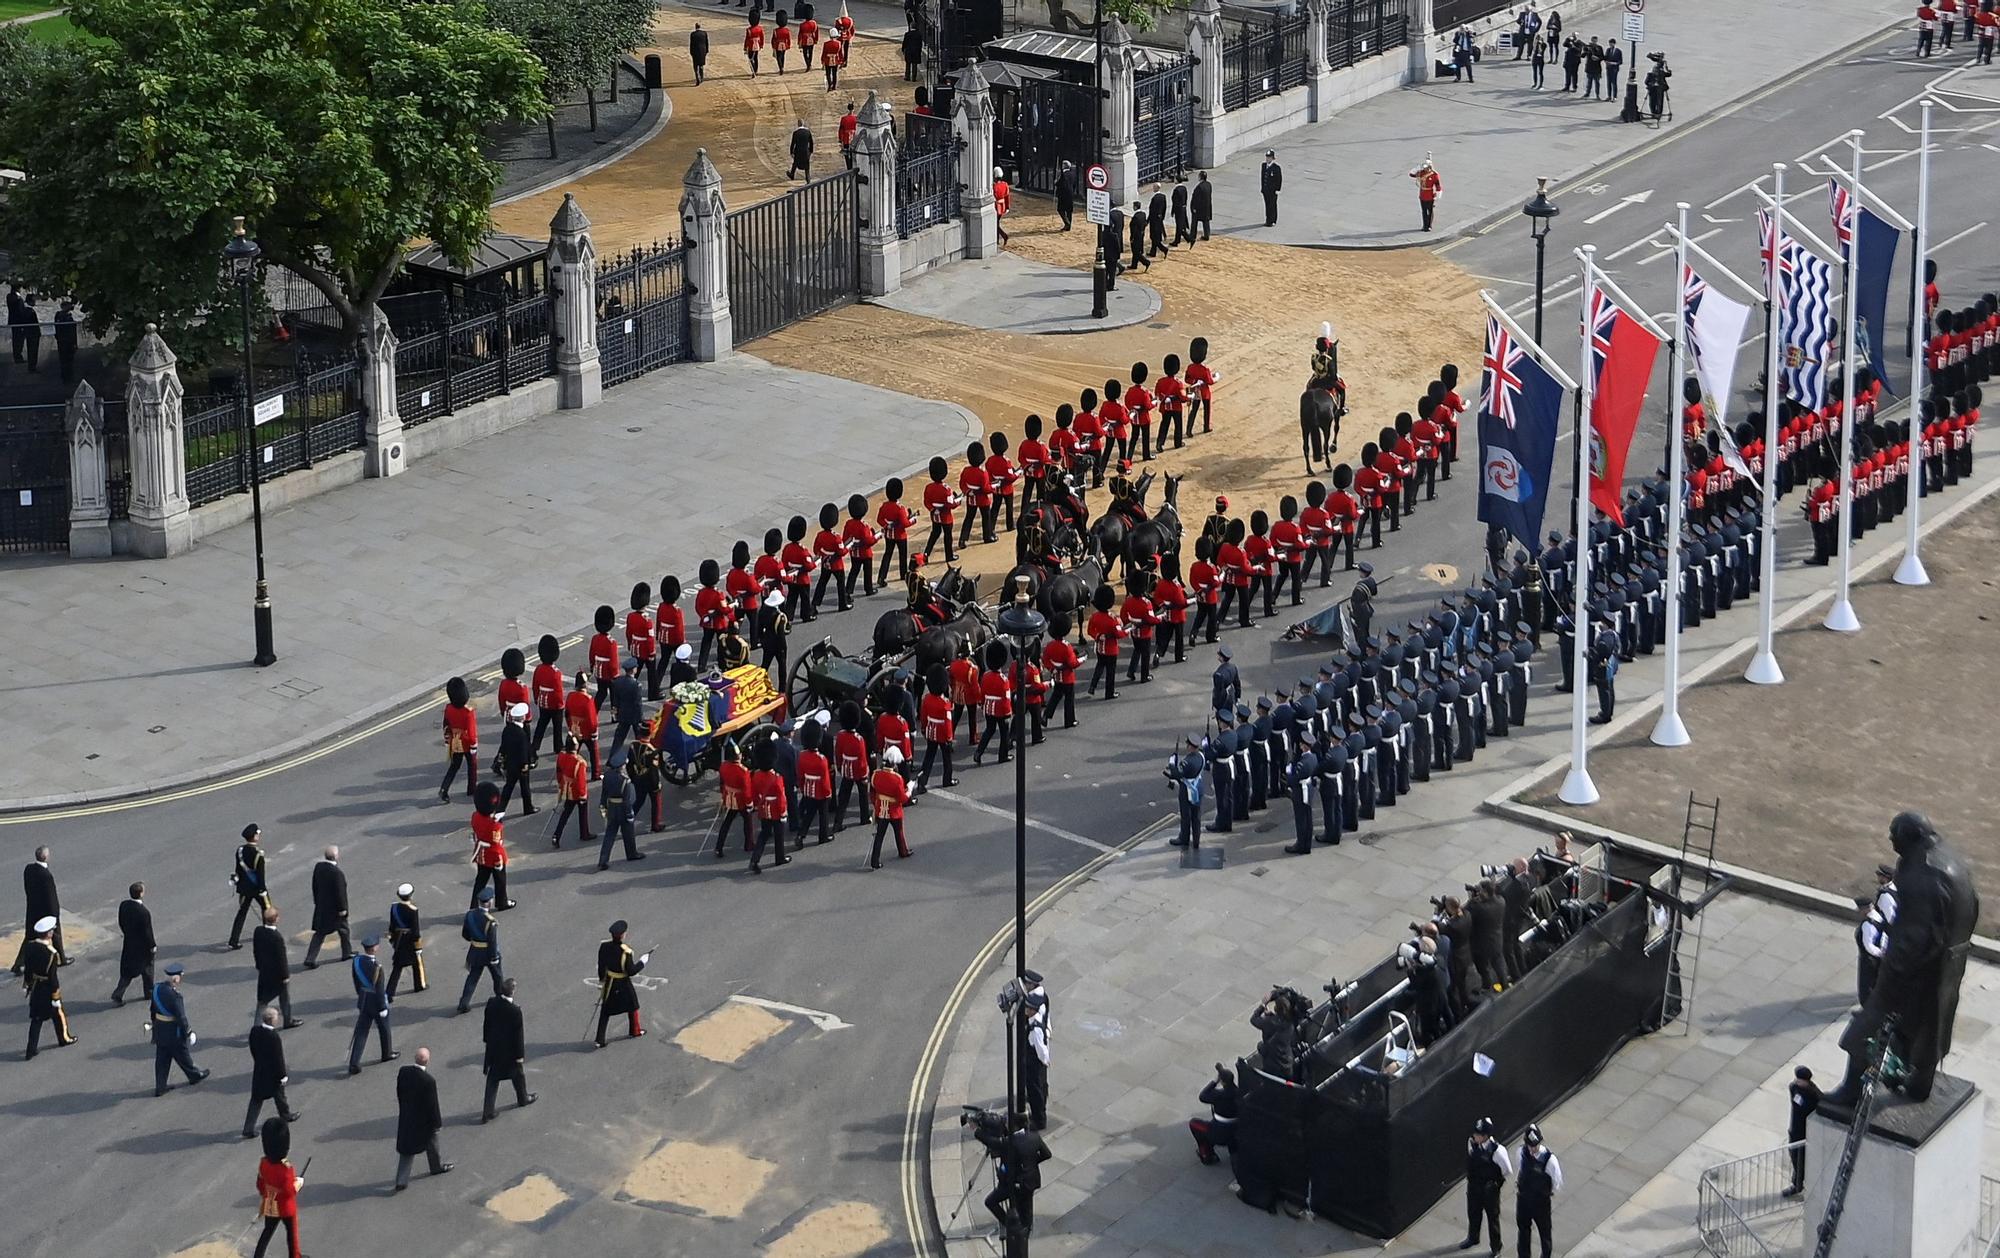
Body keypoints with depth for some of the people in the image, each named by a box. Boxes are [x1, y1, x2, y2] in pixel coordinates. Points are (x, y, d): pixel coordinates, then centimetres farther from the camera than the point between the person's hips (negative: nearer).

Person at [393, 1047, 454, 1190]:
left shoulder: (403, 1072, -14)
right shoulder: (428, 1081, -31)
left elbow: (399, 1094, 1)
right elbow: (432, 1105, -20)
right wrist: (437, 1123, -6)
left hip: (406, 1118, 5)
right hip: (423, 1120, -5)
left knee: (407, 1151, 15)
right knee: (431, 1141, 24)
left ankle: (401, 1181, 14)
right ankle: (436, 1167, 45)